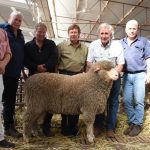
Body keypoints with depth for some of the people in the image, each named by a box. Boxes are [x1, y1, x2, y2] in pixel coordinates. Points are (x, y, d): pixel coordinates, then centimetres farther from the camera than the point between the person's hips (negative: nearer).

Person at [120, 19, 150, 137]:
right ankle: (131, 123, 16)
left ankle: (138, 124, 9)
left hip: (139, 75, -3)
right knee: (126, 101, 4)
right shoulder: (120, 43, 12)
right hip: (126, 75, 3)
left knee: (138, 101, -2)